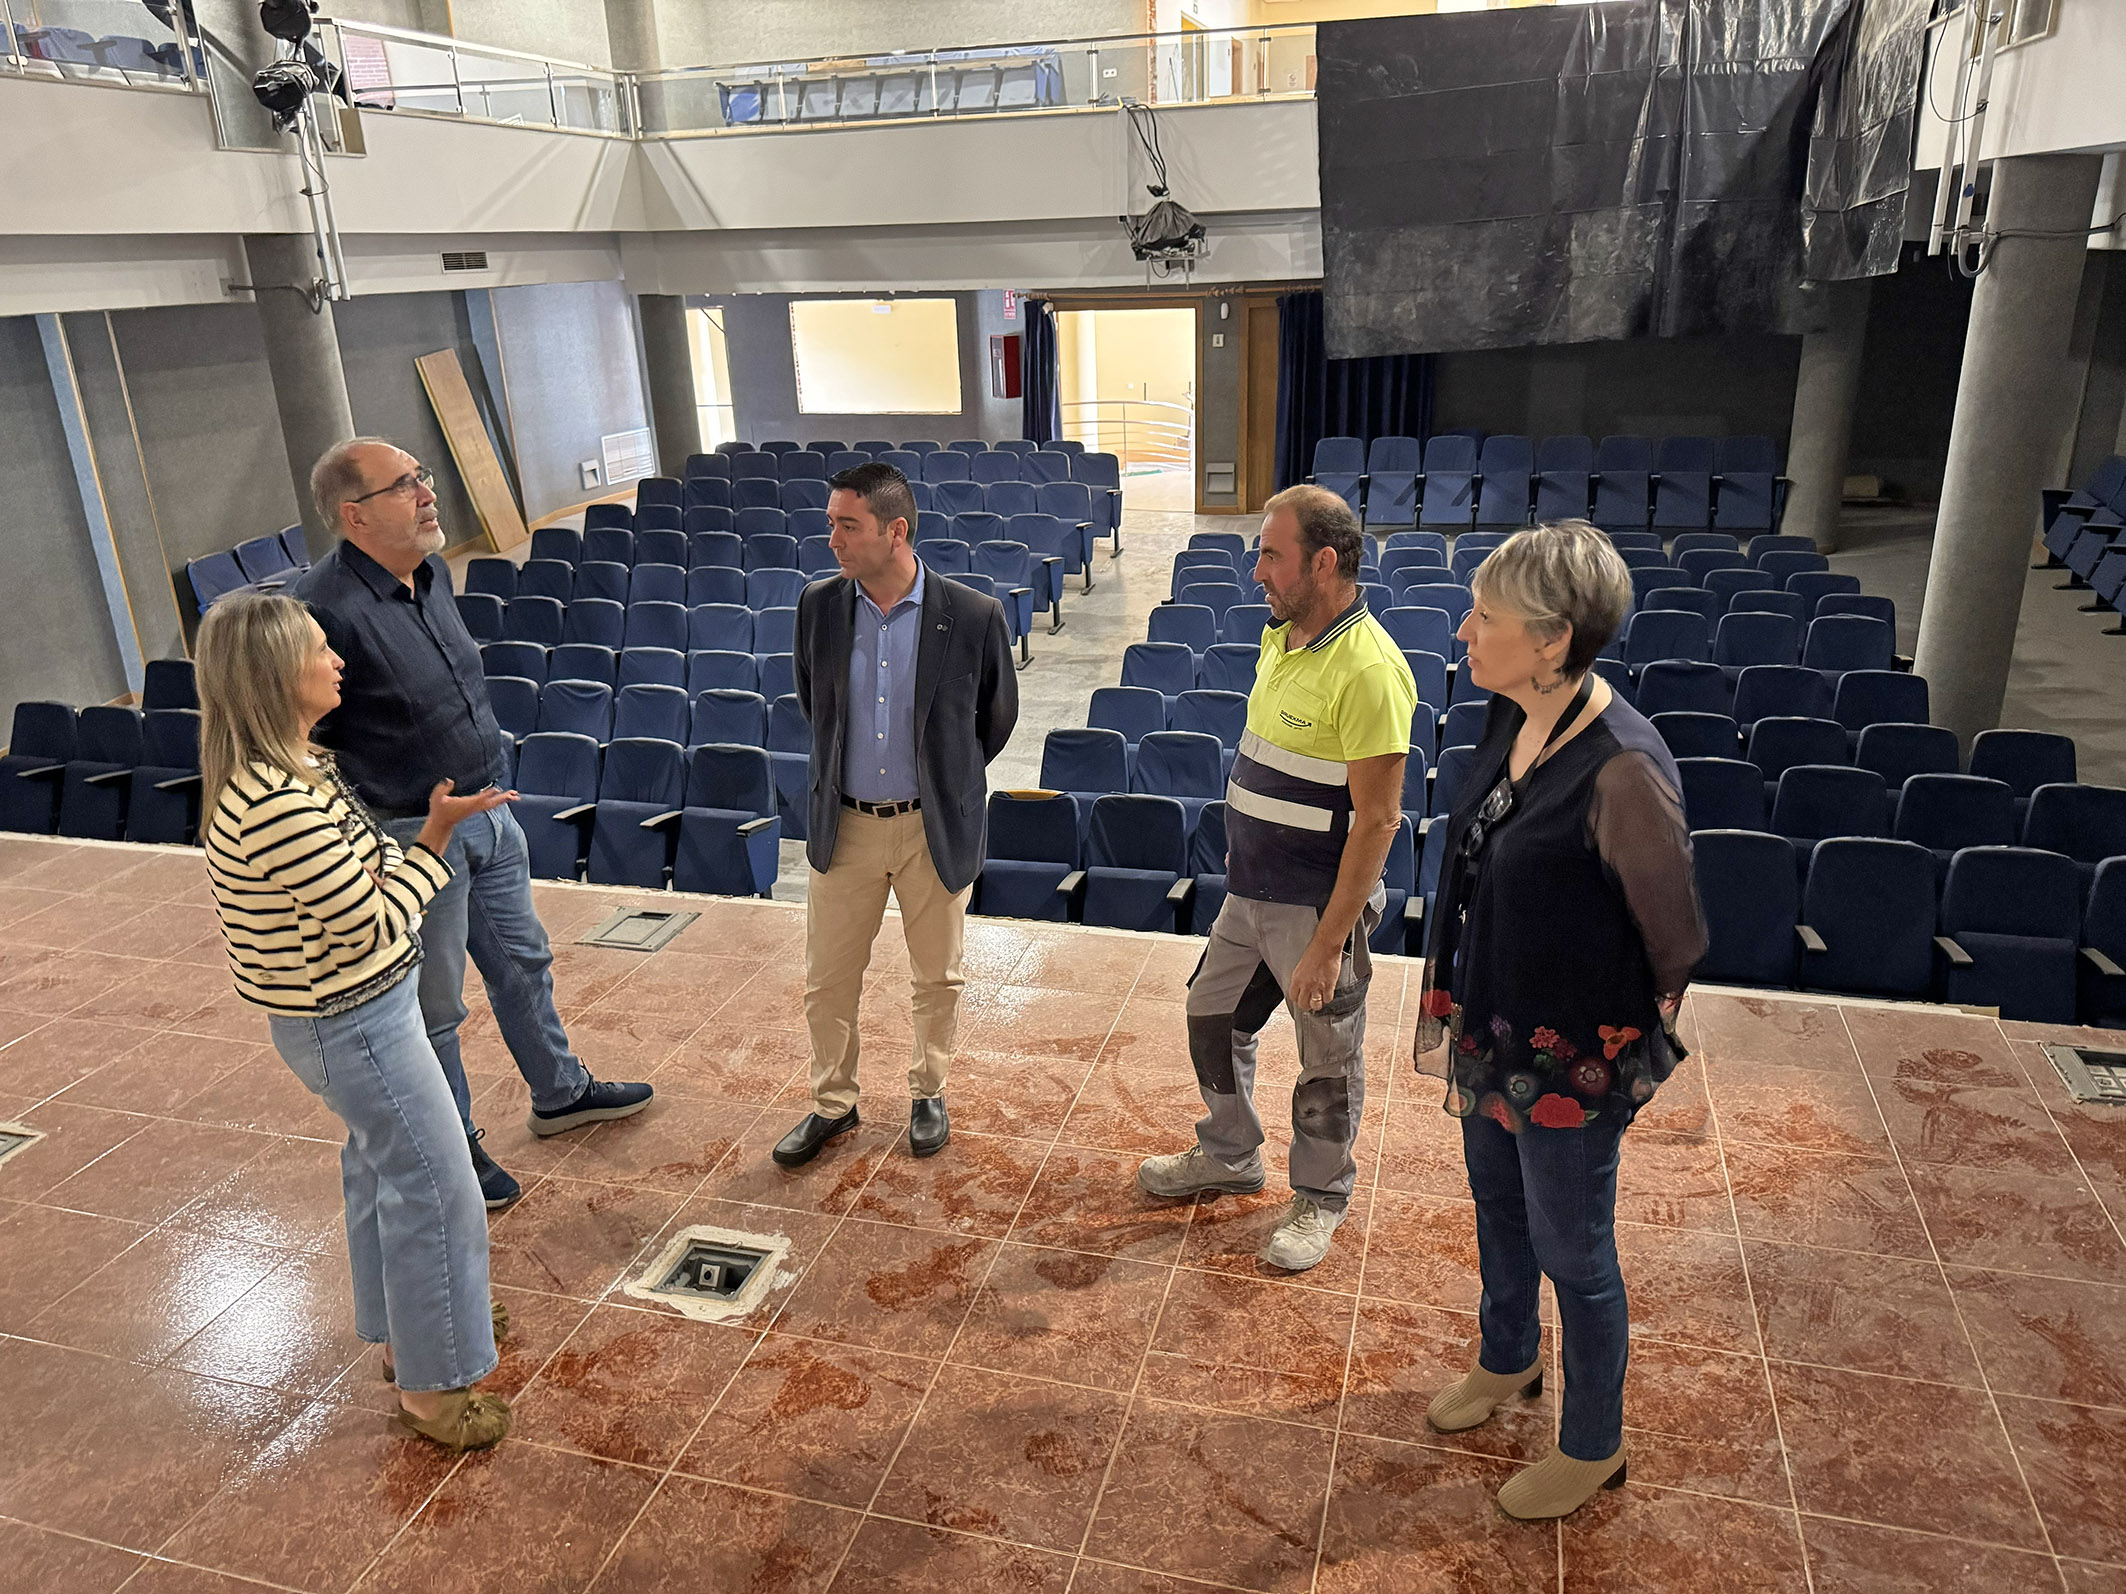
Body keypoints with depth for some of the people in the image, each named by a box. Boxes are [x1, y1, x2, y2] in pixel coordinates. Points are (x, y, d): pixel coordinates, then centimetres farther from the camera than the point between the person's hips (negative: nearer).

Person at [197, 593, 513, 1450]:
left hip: (350, 1010, 10)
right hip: (353, 1024, -10)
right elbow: (371, 922, -23)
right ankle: (431, 1384, 21)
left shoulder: (276, 770, 1)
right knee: (434, 1188, 3)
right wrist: (435, 834, -17)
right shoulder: (279, 804, -30)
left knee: (382, 1168, 25)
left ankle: (405, 1329, 45)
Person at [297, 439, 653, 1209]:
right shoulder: (327, 608, -25)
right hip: (416, 837, -8)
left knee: (522, 963, 22)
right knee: (433, 1008, 10)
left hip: (488, 813, 8)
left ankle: (559, 1093, 43)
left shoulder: (432, 572, 2)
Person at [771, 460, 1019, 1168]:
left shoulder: (973, 615, -14)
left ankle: (927, 1093, 38)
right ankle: (833, 1103, 34)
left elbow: (997, 715, 3)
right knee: (827, 980, 12)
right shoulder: (818, 606, -5)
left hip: (934, 827, -2)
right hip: (843, 824, 2)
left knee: (937, 977, 14)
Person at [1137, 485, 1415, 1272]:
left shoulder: (1367, 669, -24)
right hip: (1252, 890, 9)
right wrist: (1243, 859, 18)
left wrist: (1326, 946, -23)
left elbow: (1376, 821, -24)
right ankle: (1229, 1154, 44)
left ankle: (1319, 1197, 33)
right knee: (1213, 1015, 21)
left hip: (1317, 905, -9)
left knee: (1328, 1059, 11)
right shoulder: (1281, 636, 4)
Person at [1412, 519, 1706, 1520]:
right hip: (1492, 1030, 8)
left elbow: (1677, 939, -17)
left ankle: (1593, 1446, 39)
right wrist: (1460, 1012, 12)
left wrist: (1627, 1042, -3)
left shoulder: (1622, 770, -29)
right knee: (1496, 1203, 27)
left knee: (1571, 1252, 13)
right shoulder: (1512, 724, -4)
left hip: (1571, 1059, -8)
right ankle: (1507, 1360, 54)